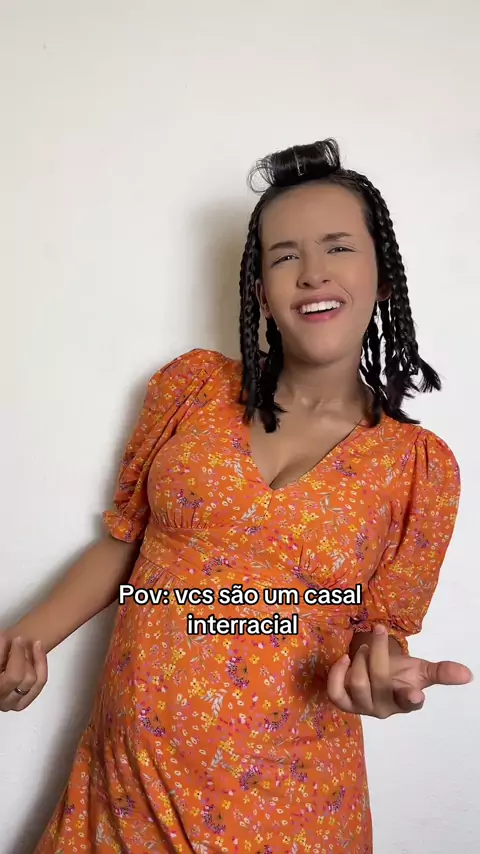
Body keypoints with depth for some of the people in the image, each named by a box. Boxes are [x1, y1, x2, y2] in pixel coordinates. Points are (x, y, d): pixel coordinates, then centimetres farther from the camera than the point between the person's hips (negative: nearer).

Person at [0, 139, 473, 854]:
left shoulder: (423, 467, -8)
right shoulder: (193, 385, -4)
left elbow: (378, 628, 1)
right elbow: (125, 536, 3)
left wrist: (387, 677, -21)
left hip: (284, 795, 0)